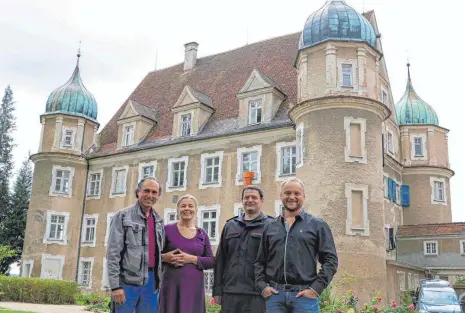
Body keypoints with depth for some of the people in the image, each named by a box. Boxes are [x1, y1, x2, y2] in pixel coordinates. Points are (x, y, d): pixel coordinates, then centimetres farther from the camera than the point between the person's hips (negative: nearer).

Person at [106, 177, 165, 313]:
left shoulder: (159, 221, 14)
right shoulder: (123, 216, -2)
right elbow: (113, 252, -8)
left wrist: (159, 281, 11)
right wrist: (115, 285, -14)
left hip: (151, 280, 5)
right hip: (128, 281, -5)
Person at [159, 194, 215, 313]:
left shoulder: (202, 234, 9)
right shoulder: (167, 229, 2)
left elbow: (211, 261, 5)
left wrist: (192, 259, -10)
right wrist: (164, 257, -16)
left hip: (194, 285, 2)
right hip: (172, 284, -2)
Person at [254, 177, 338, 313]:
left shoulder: (317, 225, 5)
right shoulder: (270, 227, 13)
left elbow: (330, 260, 0)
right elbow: (259, 261, 15)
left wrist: (316, 288, -9)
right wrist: (262, 286, 0)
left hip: (304, 295, -2)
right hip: (274, 294, 2)